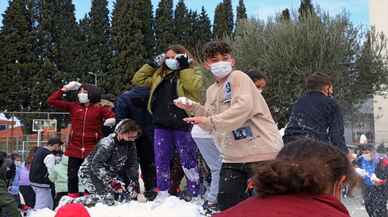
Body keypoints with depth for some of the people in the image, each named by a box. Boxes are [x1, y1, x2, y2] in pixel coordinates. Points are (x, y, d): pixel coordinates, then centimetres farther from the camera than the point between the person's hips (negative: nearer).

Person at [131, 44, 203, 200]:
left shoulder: (192, 73, 3)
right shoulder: (159, 74, 15)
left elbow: (193, 86, -19)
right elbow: (138, 80, 14)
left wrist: (184, 67, -11)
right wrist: (152, 64, 9)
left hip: (183, 124, -5)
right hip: (162, 125, 5)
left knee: (188, 161, 4)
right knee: (161, 161, 8)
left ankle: (194, 194, 14)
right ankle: (163, 194, 19)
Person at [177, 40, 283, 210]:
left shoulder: (238, 77, -8)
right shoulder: (212, 91, 16)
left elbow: (243, 107, -25)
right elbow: (212, 124, 13)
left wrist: (211, 121, -26)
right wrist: (193, 108, -1)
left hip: (262, 152, -7)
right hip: (234, 156, 8)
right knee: (227, 202, 9)